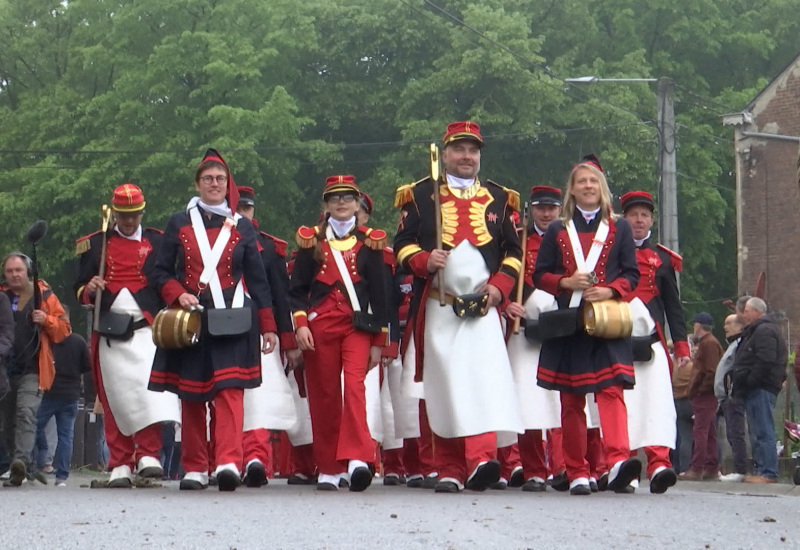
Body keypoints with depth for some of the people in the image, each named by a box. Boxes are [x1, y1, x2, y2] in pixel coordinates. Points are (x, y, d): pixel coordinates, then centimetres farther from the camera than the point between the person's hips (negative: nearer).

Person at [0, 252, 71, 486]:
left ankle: (21, 461, -35)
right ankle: (24, 468, 22)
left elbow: (63, 328, 7)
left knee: (26, 413, -22)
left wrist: (46, 320, -12)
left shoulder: (44, 296, 5)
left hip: (32, 372, -4)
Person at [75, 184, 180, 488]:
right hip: (109, 334, 1)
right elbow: (79, 289, 13)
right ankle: (120, 465, 5)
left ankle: (148, 455, -16)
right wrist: (89, 290, -10)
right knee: (116, 397, 0)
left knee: (150, 391, -18)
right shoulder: (94, 244, 12)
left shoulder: (158, 242, 10)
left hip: (147, 329, -1)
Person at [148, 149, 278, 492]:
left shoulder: (241, 227, 10)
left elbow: (257, 280, 11)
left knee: (229, 389, -15)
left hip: (232, 321, -1)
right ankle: (194, 468, 10)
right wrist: (178, 296, -10)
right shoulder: (179, 223, 9)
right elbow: (160, 272, 9)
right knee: (190, 395, 3)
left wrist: (268, 327, 7)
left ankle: (228, 462, -24)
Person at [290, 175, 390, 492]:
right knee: (323, 395, 1)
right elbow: (297, 289, 6)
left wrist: (378, 341, 6)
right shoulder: (312, 240, 8)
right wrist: (300, 324, -9)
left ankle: (357, 459, -29)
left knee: (354, 385, -19)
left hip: (357, 325, -1)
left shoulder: (370, 242, 8)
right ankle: (329, 470, 8)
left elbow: (379, 294, 9)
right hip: (320, 326, 1)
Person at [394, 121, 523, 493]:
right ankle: (449, 471, 4)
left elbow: (514, 251, 14)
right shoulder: (421, 195, 9)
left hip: (482, 308, 0)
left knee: (484, 378, -16)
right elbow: (402, 244, 6)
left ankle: (481, 459, -25)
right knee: (443, 386, -1)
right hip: (437, 309, 0)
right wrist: (423, 261, -15)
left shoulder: (499, 198, 14)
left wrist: (500, 285, -3)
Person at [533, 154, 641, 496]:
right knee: (571, 401, 2)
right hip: (568, 324, 2)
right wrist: (565, 282, -9)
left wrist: (609, 291, -11)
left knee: (611, 389, -19)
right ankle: (577, 473, 6)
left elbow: (631, 274, 9)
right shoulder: (557, 231, 14)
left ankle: (618, 461, -33)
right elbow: (539, 276, 11)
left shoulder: (619, 229, 13)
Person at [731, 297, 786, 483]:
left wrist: (750, 381, -20)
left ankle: (768, 473, -16)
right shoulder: (758, 330, 23)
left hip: (761, 389, -12)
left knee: (763, 432, -13)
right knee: (758, 432, 14)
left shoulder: (764, 330, -12)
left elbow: (765, 361, -23)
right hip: (756, 389, 12)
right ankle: (760, 469, 17)